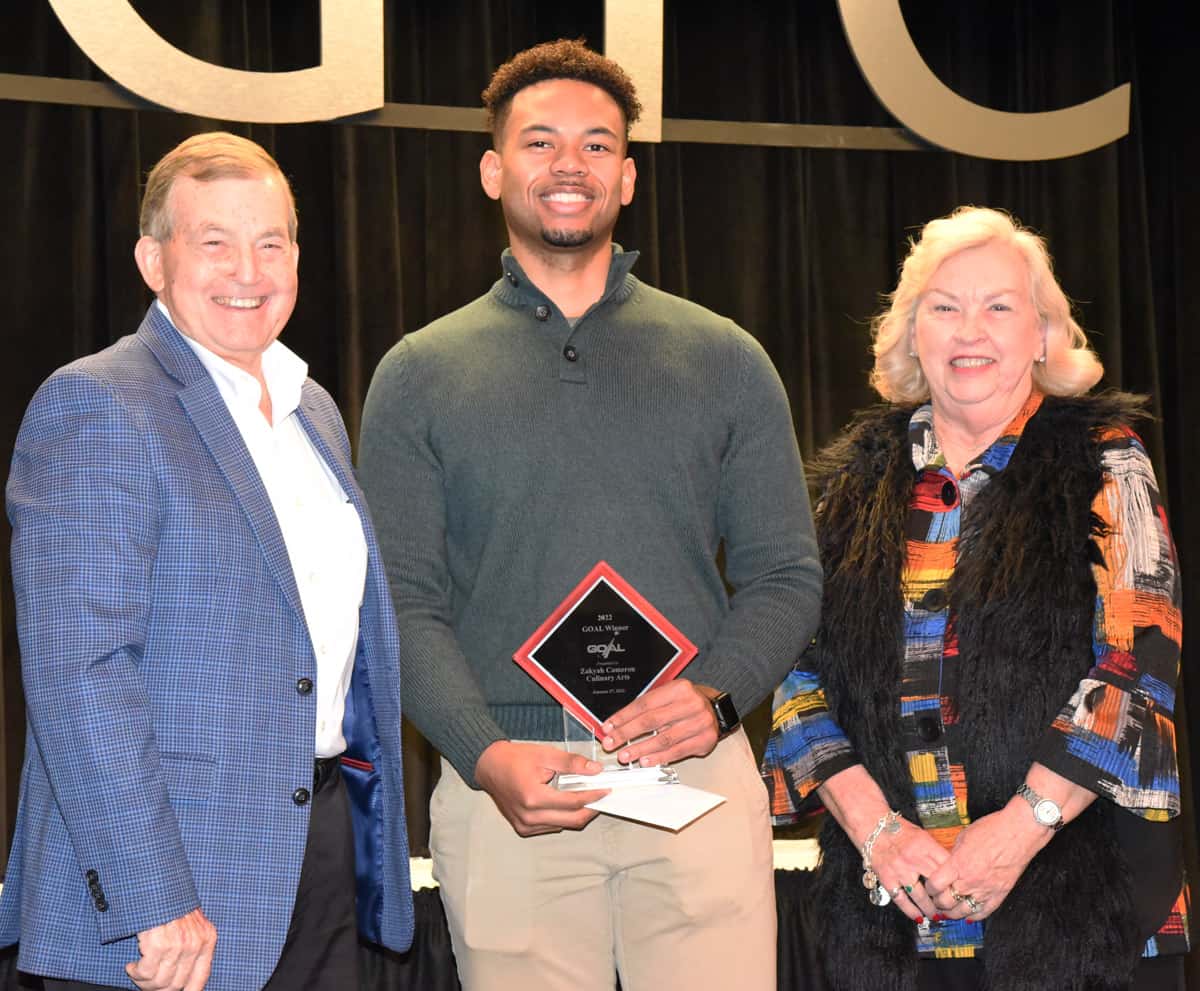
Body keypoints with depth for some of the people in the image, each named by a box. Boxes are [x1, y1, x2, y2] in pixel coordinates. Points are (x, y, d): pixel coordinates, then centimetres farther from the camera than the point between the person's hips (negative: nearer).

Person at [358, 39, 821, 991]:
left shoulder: (724, 360, 9)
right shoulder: (419, 376, 7)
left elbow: (785, 575, 8)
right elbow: (404, 602, 2)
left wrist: (715, 695, -12)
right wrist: (486, 754, -14)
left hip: (695, 774, 1)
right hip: (504, 793, 0)